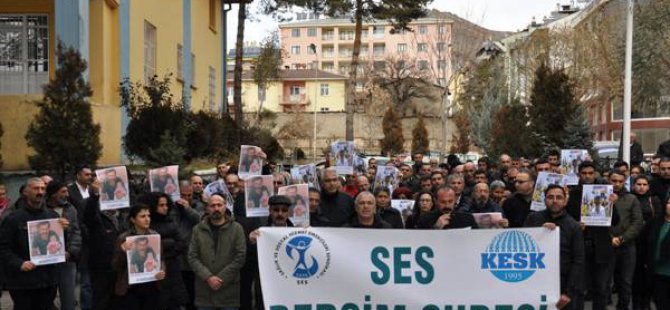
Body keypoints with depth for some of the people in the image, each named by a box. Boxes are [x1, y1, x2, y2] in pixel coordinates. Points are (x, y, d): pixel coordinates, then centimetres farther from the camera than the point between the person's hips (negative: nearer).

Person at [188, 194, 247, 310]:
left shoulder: (236, 228, 2)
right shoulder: (198, 229, 6)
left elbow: (240, 257, -4)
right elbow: (192, 257, 1)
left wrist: (221, 278, -10)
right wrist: (208, 277, -12)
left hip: (229, 289, -1)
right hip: (204, 291, 1)